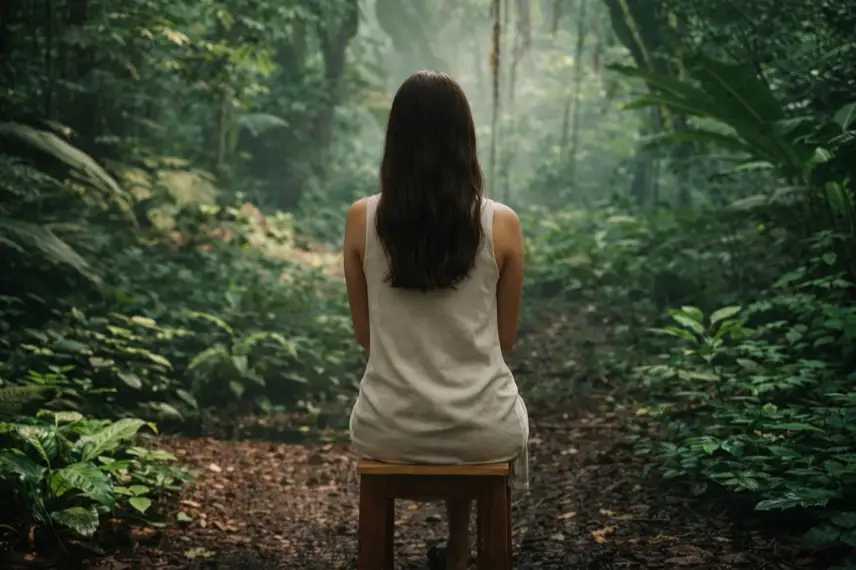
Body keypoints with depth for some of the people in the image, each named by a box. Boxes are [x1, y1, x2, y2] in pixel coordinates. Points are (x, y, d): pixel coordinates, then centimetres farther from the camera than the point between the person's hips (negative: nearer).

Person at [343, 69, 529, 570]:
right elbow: (505, 339, 1)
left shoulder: (362, 219, -8)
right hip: (482, 429, 0)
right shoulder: (501, 223, -11)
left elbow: (364, 333, 3)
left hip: (389, 430, 1)